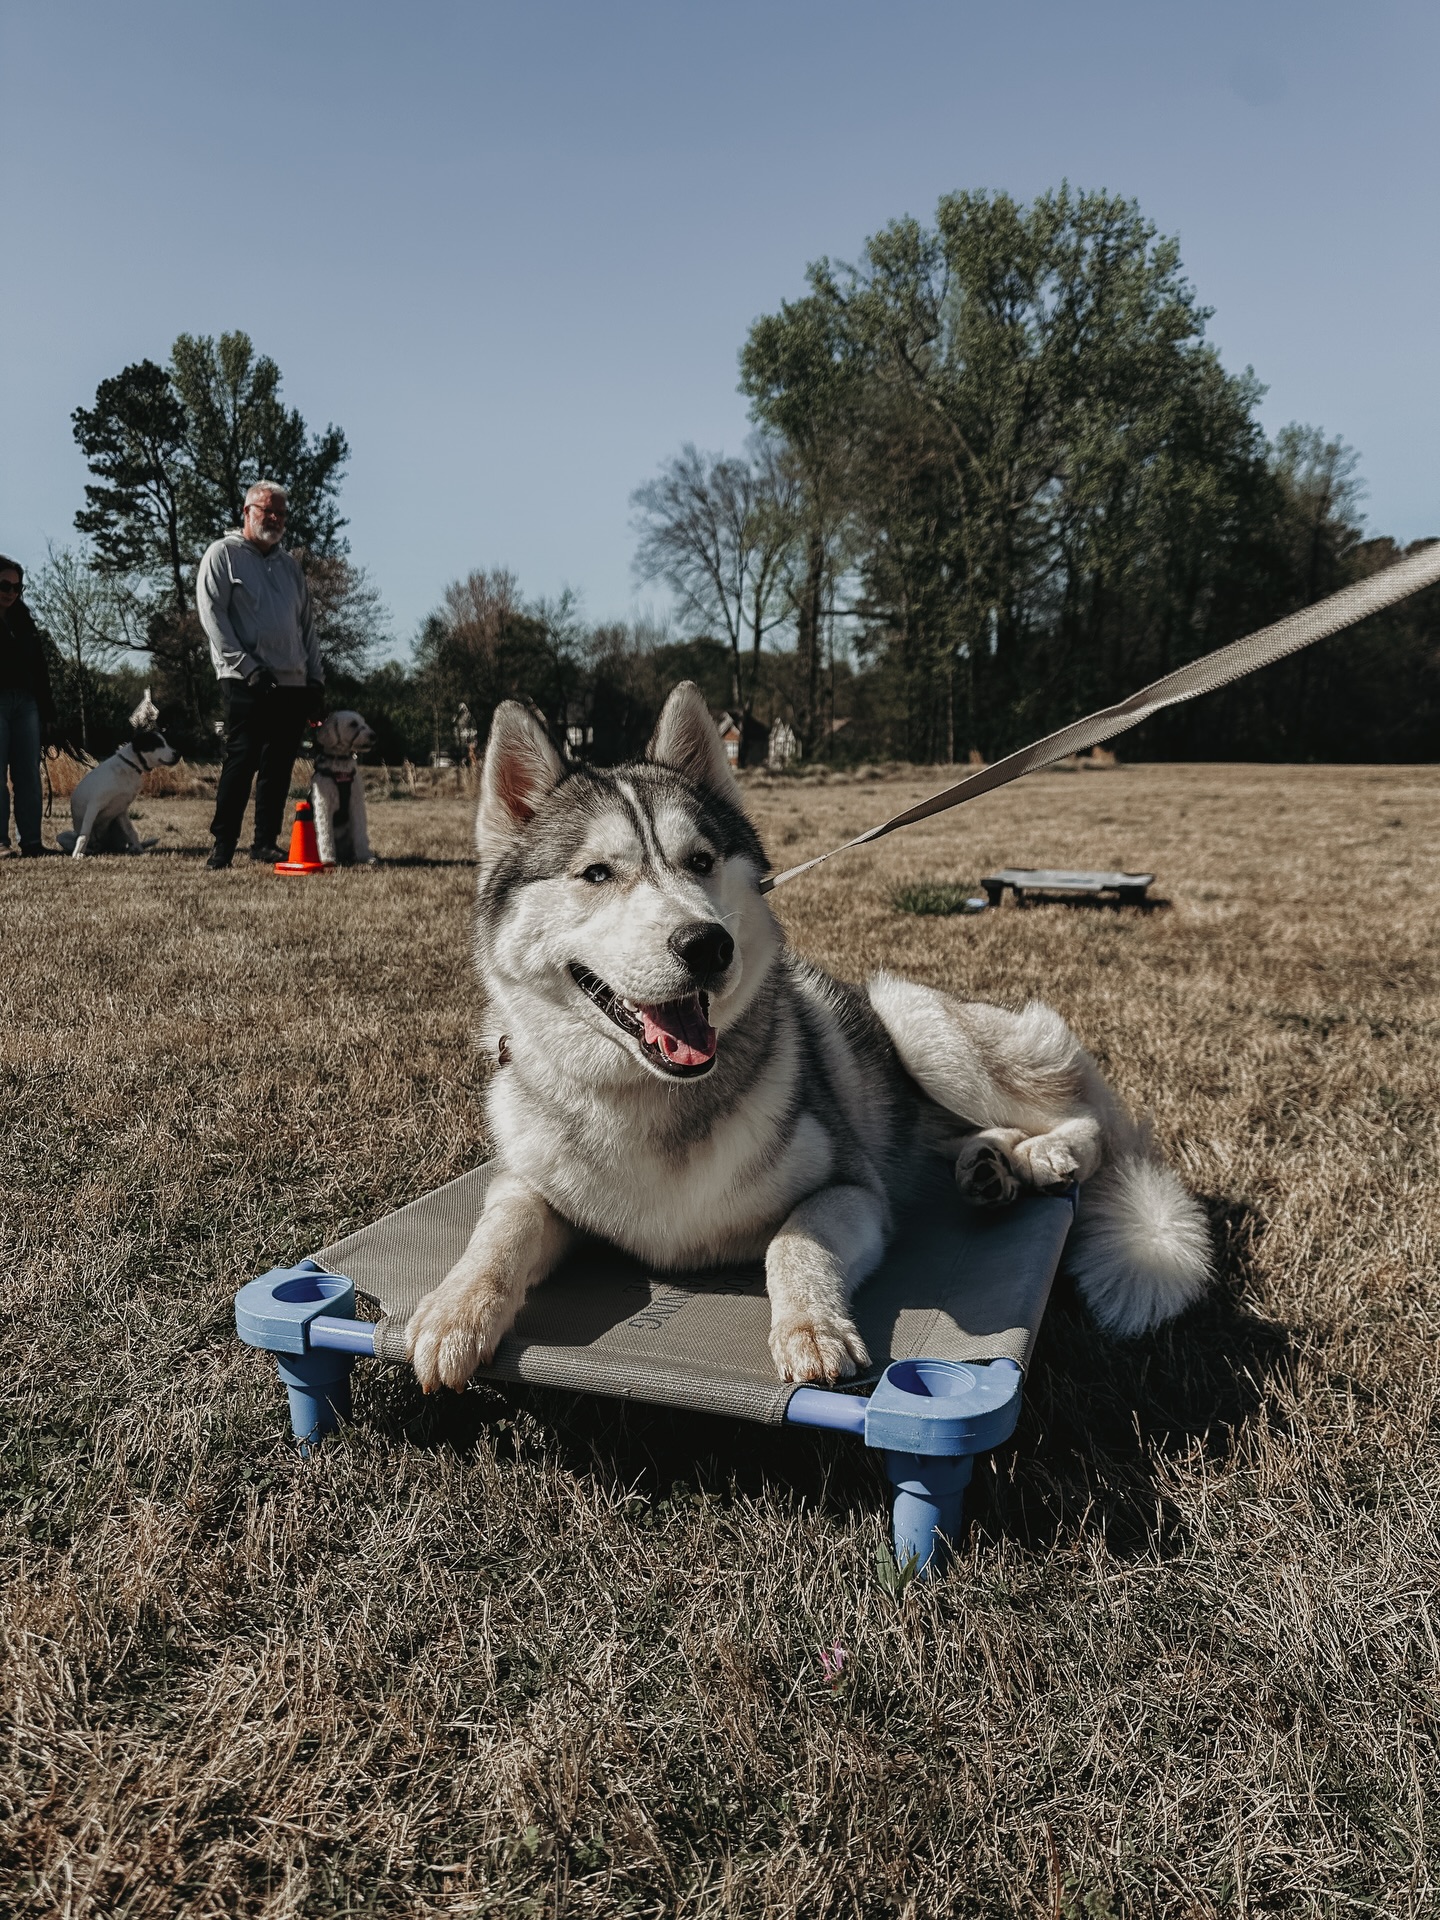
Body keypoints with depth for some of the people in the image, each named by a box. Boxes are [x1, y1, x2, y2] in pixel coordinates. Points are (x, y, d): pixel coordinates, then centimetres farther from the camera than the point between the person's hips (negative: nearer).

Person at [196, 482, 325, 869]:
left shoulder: (290, 564, 22)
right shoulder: (223, 554, 4)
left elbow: (307, 625, 22)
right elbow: (212, 615, -5)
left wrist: (316, 678, 12)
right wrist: (247, 666, -14)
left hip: (293, 682, 6)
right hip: (246, 681, -6)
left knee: (279, 766, 5)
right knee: (242, 760, -10)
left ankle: (266, 843, 11)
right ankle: (223, 846, -6)